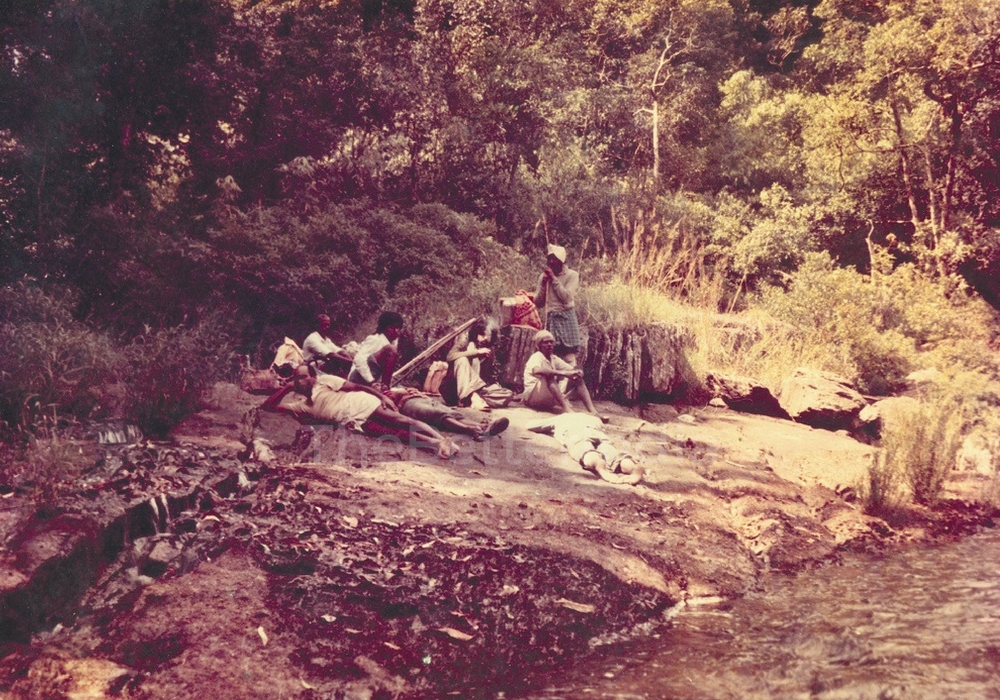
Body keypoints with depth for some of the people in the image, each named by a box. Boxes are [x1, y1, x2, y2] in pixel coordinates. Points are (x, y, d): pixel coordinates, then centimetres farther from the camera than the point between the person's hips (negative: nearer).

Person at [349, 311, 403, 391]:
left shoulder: (394, 341, 10)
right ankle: (384, 388, -26)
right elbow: (359, 359, -29)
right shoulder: (375, 339, -15)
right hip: (359, 378, -8)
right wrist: (371, 382, -34)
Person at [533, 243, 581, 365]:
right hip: (551, 319, 4)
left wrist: (553, 278, -11)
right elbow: (538, 303, 9)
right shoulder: (544, 276, 11)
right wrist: (544, 283, -3)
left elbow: (566, 297, -14)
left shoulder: (572, 275, -1)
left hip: (566, 319, -4)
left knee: (568, 359, -9)